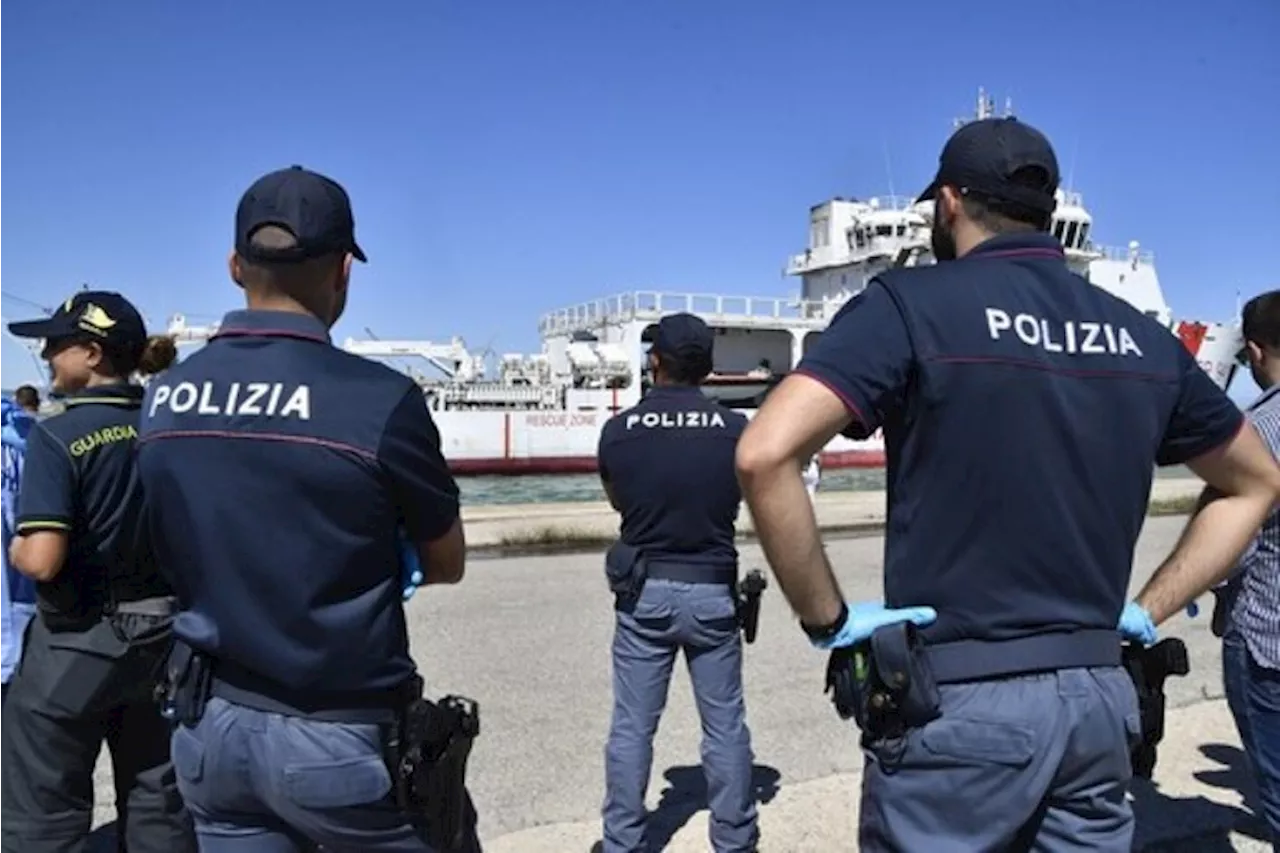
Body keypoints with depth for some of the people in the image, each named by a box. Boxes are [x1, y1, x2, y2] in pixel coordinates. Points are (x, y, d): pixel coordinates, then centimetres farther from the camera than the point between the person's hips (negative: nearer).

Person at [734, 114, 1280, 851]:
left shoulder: (913, 302, -10)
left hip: (958, 700, -5)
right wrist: (1149, 611, 15)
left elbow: (765, 454, -23)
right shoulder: (1142, 337, 7)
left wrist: (827, 619, -12)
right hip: (1098, 697, 5)